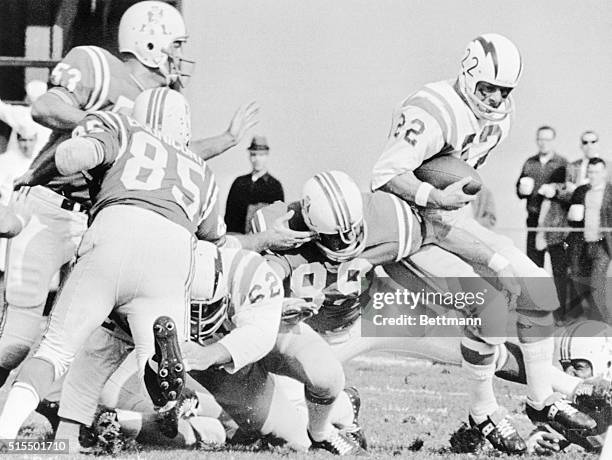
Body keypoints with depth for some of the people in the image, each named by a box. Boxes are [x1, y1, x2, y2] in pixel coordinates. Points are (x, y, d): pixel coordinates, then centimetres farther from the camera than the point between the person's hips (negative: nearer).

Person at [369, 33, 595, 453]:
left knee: (536, 287, 1)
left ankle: (542, 400, 13)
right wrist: (436, 197, -43)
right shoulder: (435, 113, -25)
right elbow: (386, 174, -32)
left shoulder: (502, 113, 2)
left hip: (459, 219, 9)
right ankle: (483, 410, -3)